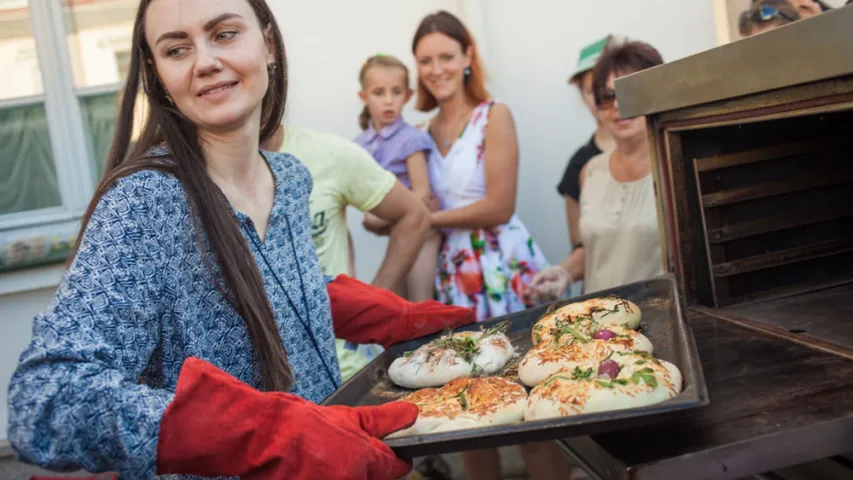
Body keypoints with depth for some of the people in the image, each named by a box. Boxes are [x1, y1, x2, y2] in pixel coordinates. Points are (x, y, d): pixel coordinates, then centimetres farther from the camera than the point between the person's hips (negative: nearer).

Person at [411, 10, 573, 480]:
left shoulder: (494, 115, -5)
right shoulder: (424, 132, 10)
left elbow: (498, 207, -14)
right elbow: (424, 207, 12)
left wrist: (425, 219, -9)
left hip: (504, 268, -5)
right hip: (453, 275, 5)